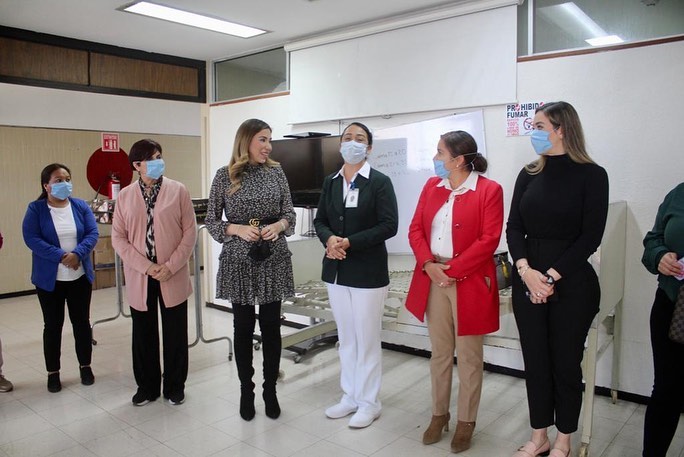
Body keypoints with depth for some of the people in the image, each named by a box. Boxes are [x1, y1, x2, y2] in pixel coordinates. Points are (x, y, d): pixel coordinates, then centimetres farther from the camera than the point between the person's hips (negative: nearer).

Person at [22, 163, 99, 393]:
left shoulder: (81, 206, 2)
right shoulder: (35, 209, -4)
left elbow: (93, 233, -6)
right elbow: (31, 239, -14)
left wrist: (77, 254, -23)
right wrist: (60, 256, -23)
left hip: (80, 276, 2)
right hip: (49, 279, -2)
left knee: (82, 321, 9)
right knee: (53, 325, 8)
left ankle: (85, 366, 25)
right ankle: (53, 372, 21)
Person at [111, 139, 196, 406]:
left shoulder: (178, 191, -2)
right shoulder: (125, 196, 3)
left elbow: (190, 232, -3)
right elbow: (118, 238, 0)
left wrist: (170, 266, -12)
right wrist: (146, 267, -11)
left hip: (173, 276, -1)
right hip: (139, 278, 2)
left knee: (175, 334, 7)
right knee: (143, 334, 12)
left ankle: (174, 387, 24)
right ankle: (147, 387, 29)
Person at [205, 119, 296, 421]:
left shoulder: (276, 172, 4)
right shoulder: (224, 176, -2)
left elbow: (289, 213, 6)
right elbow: (211, 220, 1)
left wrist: (279, 225, -15)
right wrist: (237, 229, -16)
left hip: (273, 259, 2)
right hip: (239, 260, -1)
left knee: (271, 325, 8)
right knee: (244, 325, 8)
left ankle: (270, 390, 23)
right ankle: (246, 391, 24)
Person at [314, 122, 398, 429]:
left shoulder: (380, 182, -6)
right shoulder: (330, 182, 9)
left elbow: (389, 226, -13)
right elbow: (320, 221, 10)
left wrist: (349, 242, -20)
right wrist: (329, 239, -12)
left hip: (367, 272, -5)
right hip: (336, 271, 6)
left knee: (367, 339, 4)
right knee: (345, 337, 15)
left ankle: (369, 402, 21)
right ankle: (350, 396, 30)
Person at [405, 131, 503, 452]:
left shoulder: (489, 190, -8)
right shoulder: (431, 186, 8)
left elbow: (488, 240, -14)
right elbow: (416, 229, 5)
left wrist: (451, 269, -17)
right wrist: (428, 264, -11)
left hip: (469, 283, -4)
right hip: (433, 280, 5)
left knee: (469, 356, 9)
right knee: (439, 352, 15)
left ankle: (466, 422, 25)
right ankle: (439, 414, 31)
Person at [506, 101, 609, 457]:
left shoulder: (591, 175, -5)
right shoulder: (528, 175, 7)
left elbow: (590, 237, -10)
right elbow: (514, 228, 1)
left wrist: (552, 276, -15)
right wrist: (526, 270, -14)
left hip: (572, 283, -3)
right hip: (527, 281, 4)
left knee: (565, 361, 8)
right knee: (535, 360, 11)